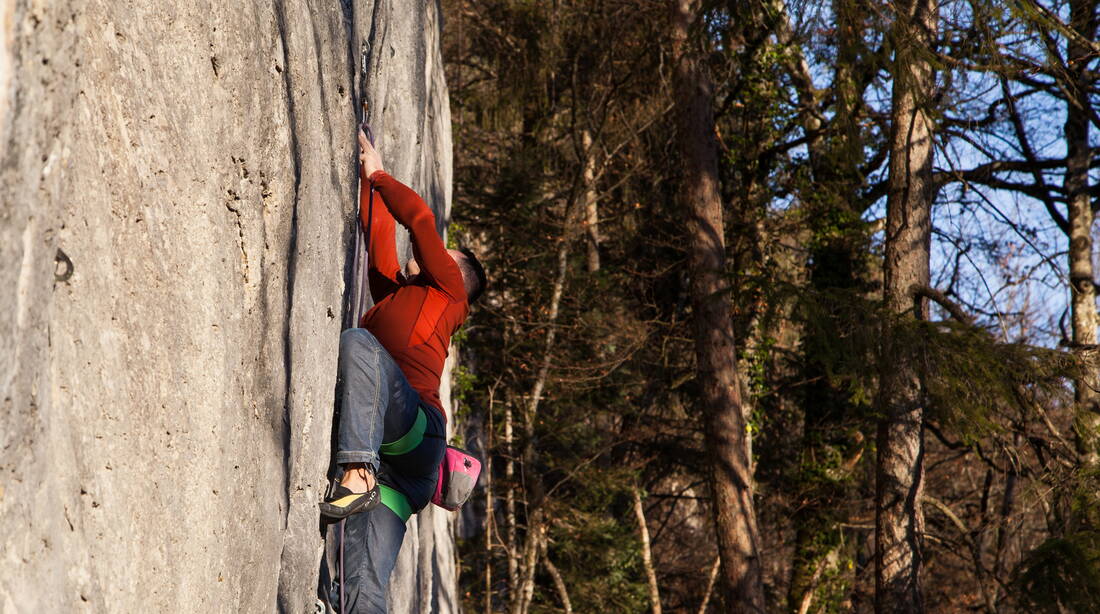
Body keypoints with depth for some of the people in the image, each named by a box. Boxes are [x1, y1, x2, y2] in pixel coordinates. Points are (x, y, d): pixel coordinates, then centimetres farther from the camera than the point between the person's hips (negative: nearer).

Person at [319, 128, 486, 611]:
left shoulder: (448, 290, 21)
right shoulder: (396, 292, 36)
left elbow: (420, 217, 16)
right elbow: (379, 230, 39)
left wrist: (377, 175, 29)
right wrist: (367, 174, 44)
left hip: (416, 430, -6)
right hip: (391, 466, 6)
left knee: (357, 341, -28)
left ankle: (358, 475, -42)